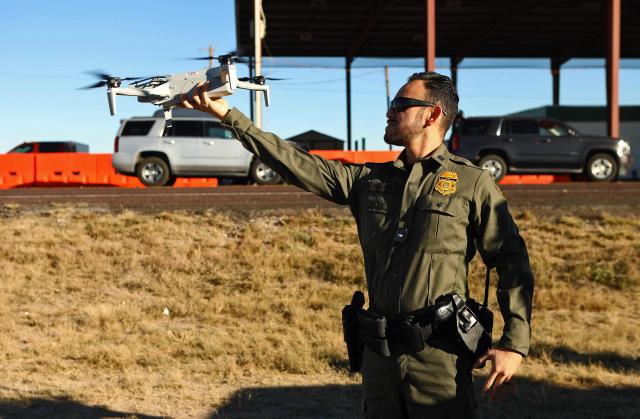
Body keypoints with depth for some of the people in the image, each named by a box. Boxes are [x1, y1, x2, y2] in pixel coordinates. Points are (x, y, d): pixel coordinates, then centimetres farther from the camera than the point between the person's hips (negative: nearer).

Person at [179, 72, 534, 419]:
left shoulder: (473, 183, -2)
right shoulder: (369, 180, 11)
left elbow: (512, 260, -3)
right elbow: (297, 164, 8)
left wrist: (514, 343, -11)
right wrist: (228, 115, 6)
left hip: (440, 354, -5)